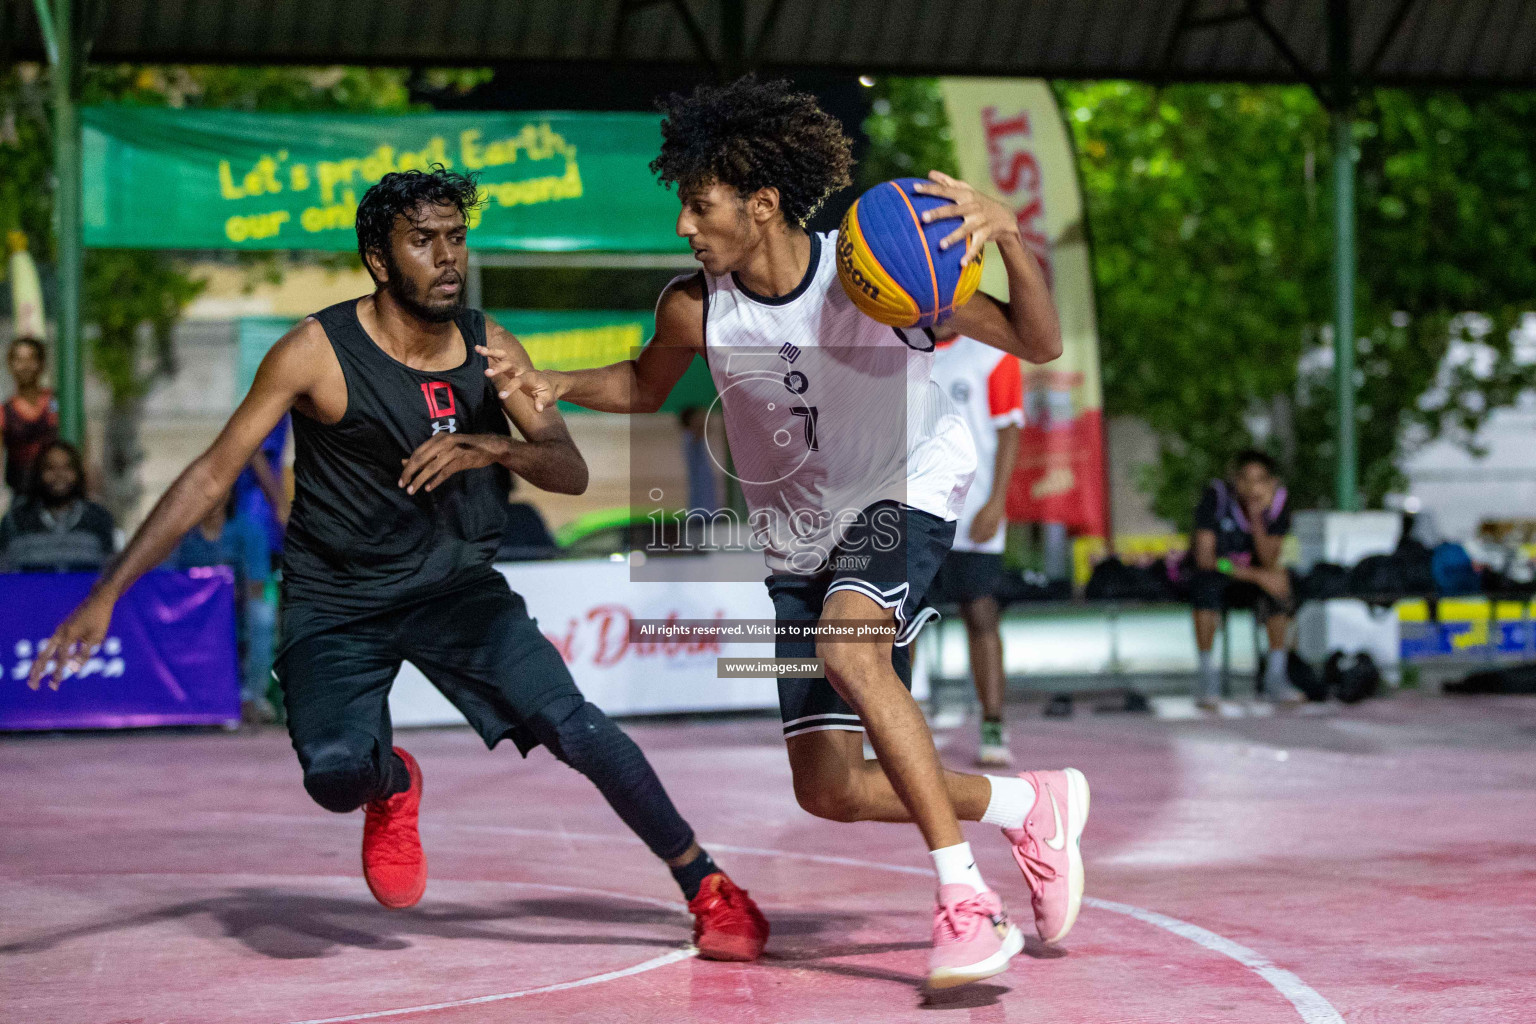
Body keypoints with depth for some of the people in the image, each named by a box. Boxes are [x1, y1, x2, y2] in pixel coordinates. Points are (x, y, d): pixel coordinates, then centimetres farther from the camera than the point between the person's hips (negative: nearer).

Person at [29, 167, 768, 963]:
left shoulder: (487, 345, -4)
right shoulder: (319, 352, -15)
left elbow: (571, 471, -5)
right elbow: (211, 476, -13)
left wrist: (489, 447, -27)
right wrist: (107, 593, -19)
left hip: (456, 584, 3)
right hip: (334, 604, -2)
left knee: (571, 724, -16)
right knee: (335, 773, -27)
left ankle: (707, 888, 1)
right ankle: (393, 786, 13)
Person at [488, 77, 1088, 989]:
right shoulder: (695, 308, -14)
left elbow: (1039, 344, -17)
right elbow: (646, 386, 9)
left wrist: (1009, 237, -34)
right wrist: (555, 385, -10)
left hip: (908, 494, -5)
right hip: (801, 535, 5)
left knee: (849, 646, -37)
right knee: (831, 792, 1)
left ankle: (966, 902, -31)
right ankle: (1033, 807, 24)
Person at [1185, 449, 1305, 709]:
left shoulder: (1278, 502, -8)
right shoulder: (1217, 496, -18)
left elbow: (1269, 562, -15)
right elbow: (1205, 558, -25)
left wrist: (1257, 518, -29)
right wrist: (1257, 576, -32)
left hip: (1249, 578, 3)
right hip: (1212, 572, -3)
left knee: (1280, 587, -28)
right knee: (1207, 580, -38)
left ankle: (1275, 677, -18)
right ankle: (1208, 677, -32)